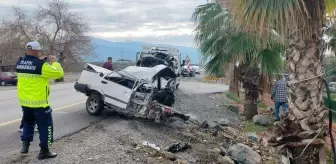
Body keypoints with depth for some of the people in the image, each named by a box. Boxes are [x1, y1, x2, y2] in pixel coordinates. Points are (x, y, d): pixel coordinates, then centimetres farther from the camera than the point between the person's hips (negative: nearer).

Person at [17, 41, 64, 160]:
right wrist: (53, 62, 0)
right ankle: (44, 151, 9)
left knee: (28, 122, 27)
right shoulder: (41, 65, -19)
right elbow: (59, 73, -14)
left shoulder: (20, 63, 3)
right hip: (39, 101, -7)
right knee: (45, 125, 5)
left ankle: (25, 145, 28)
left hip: (24, 100, 7)